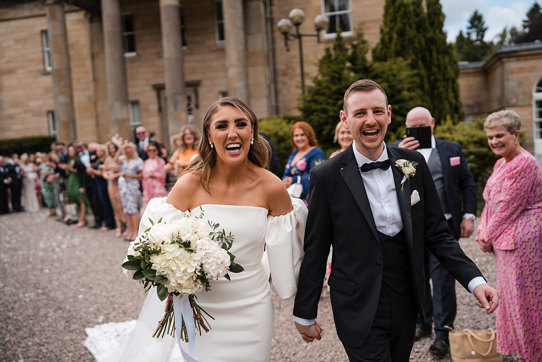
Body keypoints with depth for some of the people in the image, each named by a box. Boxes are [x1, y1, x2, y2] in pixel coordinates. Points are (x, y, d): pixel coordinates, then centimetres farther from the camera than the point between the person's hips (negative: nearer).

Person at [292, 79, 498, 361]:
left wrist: (474, 280, -7)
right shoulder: (327, 177, -11)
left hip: (405, 303, 4)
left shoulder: (414, 164, -1)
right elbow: (314, 251, -6)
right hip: (358, 310, -4)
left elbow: (436, 233, 4)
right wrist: (304, 314, 0)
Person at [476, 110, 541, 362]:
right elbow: (490, 202, 15)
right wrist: (483, 234, 4)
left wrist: (487, 237, -9)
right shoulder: (500, 164, 13)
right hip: (504, 240, 9)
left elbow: (508, 207, -18)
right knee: (511, 295, 15)